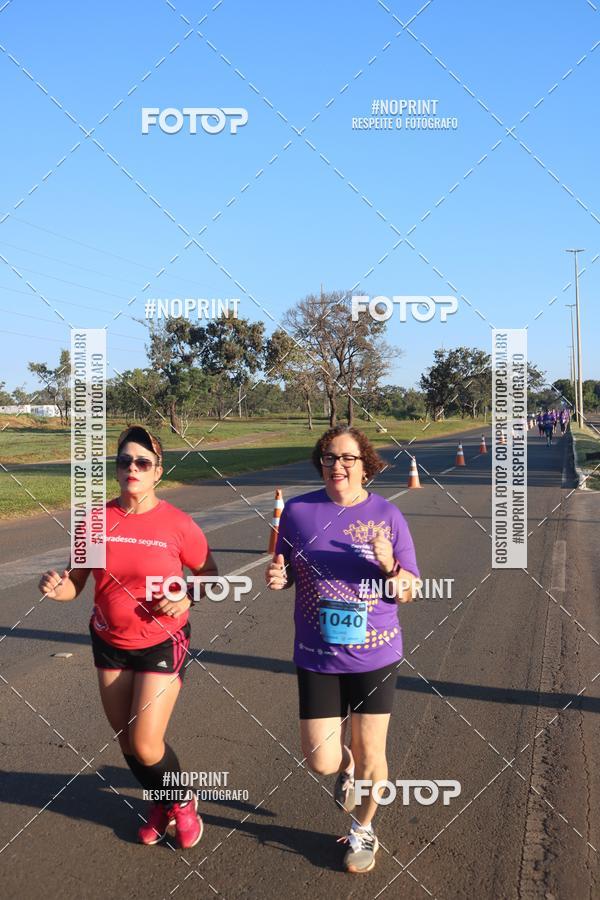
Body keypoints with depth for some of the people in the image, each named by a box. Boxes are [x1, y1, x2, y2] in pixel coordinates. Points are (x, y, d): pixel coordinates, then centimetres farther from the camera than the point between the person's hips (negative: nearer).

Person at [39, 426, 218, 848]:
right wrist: (56, 587, -25)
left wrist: (188, 597, -19)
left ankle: (183, 802, 25)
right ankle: (161, 804, 43)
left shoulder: (178, 524, -15)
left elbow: (209, 572, -1)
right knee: (126, 739, 15)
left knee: (145, 743, -7)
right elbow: (75, 583, -4)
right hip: (110, 643, 4)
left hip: (162, 643, -4)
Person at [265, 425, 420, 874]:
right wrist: (276, 577, -13)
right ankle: (345, 764, 41)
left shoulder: (387, 514, -6)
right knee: (321, 762, 2)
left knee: (370, 755, 11)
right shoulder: (298, 511, -3)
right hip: (317, 656, 1)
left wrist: (389, 565, -22)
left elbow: (409, 591, -2)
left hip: (375, 655, -1)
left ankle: (363, 830, 41)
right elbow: (287, 574, 10)